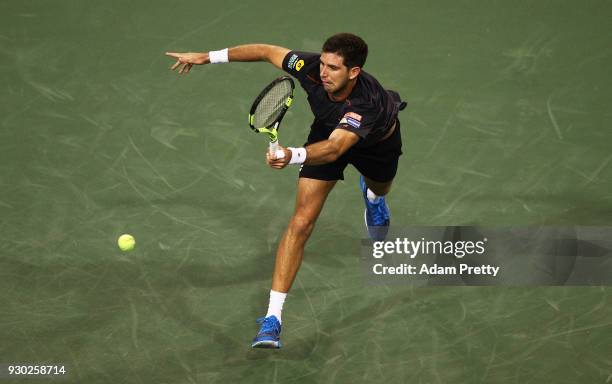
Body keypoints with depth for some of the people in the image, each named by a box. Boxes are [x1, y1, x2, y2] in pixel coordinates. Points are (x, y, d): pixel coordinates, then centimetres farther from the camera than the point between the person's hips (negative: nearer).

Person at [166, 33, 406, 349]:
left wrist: (292, 156, -81)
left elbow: (334, 149, -63)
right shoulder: (312, 68, -37)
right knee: (301, 222, -15)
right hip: (328, 132, 1)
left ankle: (373, 195, 78)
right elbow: (268, 51, -19)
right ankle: (272, 318, -18)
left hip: (377, 141, -1)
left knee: (379, 189, 35)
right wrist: (208, 57, -16)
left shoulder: (367, 103, -49)